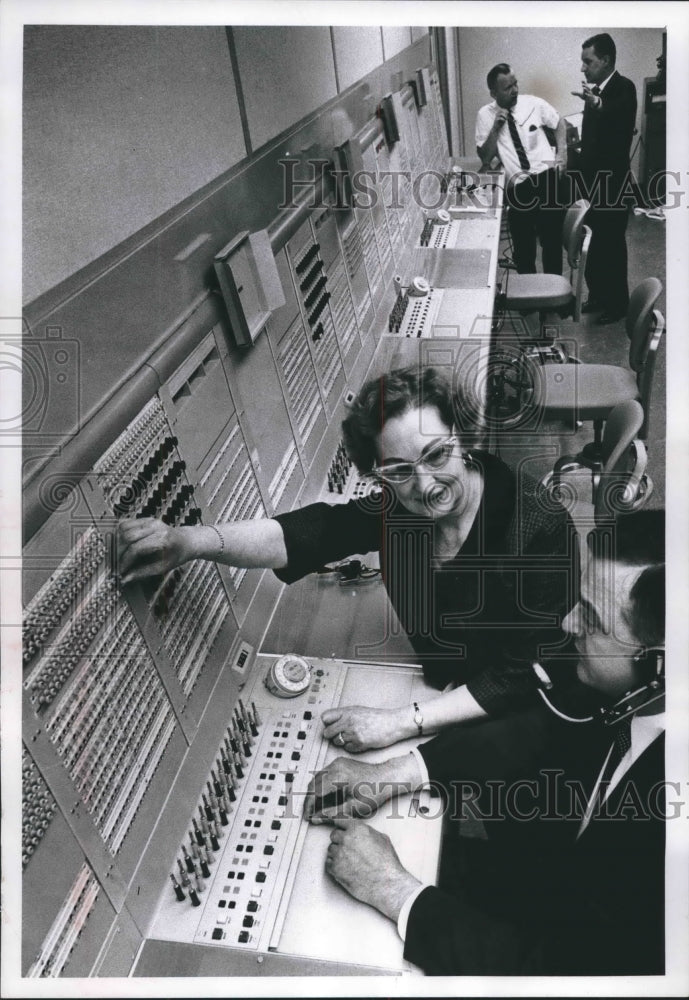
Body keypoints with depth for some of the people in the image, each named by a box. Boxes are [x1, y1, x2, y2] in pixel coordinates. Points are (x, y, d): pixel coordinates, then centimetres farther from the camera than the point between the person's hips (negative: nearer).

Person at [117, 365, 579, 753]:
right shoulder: (395, 508, -13)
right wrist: (194, 540, -43)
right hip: (451, 690, 4)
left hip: (531, 709, -3)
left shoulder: (542, 530, -28)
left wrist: (401, 723, -27)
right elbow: (305, 533, -26)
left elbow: (520, 679, -24)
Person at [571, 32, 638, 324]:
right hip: (593, 180, 8)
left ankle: (617, 302, 15)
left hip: (613, 182, -8)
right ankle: (598, 295, 28)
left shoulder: (624, 87, -14)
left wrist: (595, 103, -57)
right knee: (594, 242, 14)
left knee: (611, 244, 2)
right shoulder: (595, 90, 10)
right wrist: (582, 174, 14)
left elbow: (618, 113, -38)